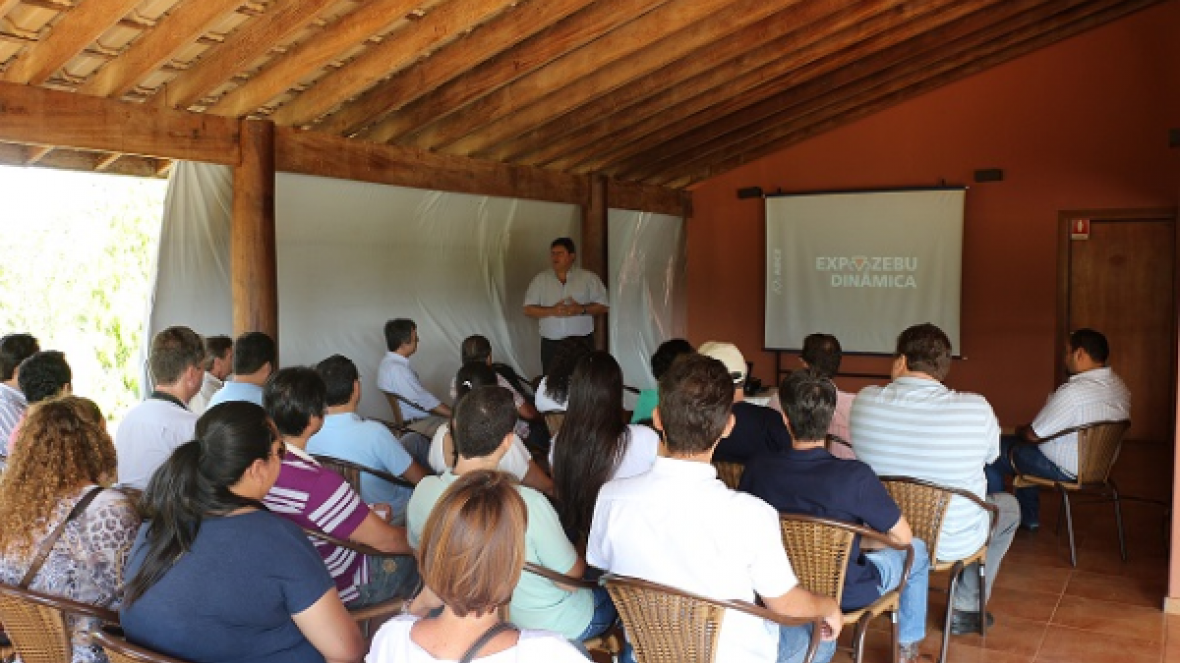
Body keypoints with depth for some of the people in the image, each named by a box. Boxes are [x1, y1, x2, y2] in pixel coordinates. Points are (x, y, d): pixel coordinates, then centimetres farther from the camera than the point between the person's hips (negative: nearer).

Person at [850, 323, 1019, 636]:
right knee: (1008, 506, 27)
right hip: (953, 543, -3)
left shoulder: (865, 400, -16)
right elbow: (992, 454, 1)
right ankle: (966, 608, 28)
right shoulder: (976, 408, -21)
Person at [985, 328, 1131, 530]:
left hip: (1065, 471, -9)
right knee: (1021, 446, 30)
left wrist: (1020, 430, 4)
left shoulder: (1073, 392, -29)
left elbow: (1034, 435, -20)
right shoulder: (1120, 387, -1)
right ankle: (1028, 518, 34)